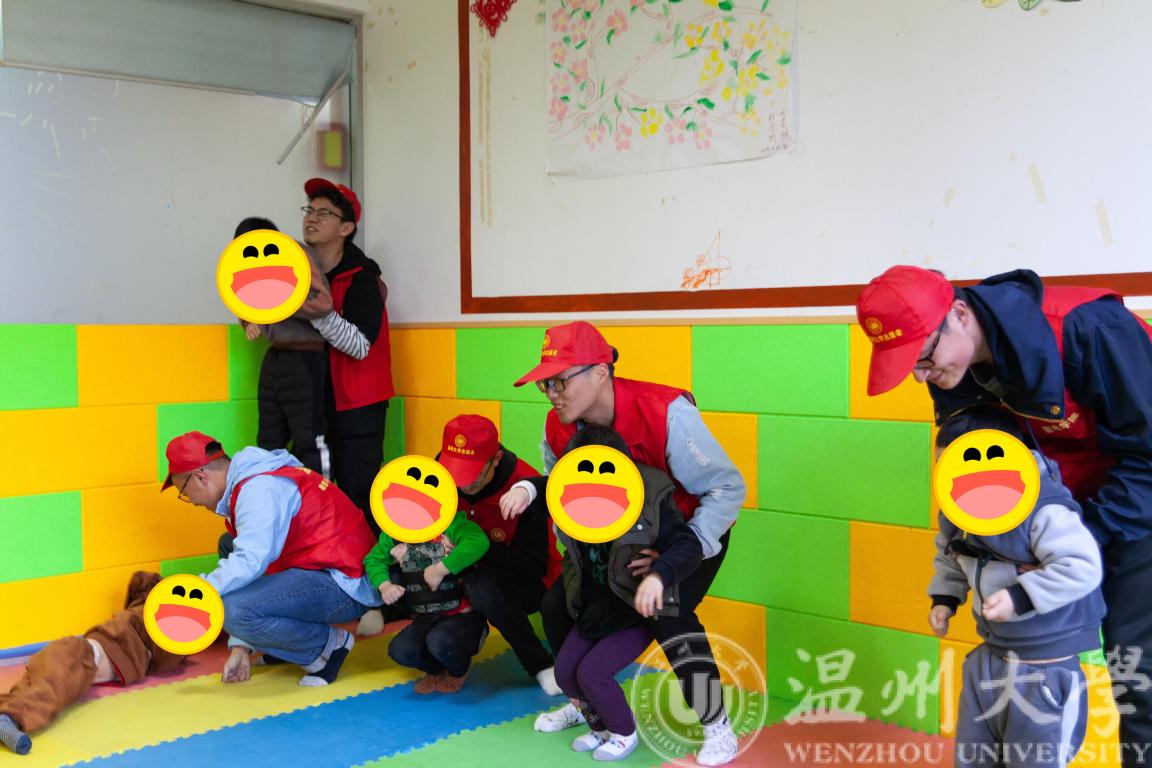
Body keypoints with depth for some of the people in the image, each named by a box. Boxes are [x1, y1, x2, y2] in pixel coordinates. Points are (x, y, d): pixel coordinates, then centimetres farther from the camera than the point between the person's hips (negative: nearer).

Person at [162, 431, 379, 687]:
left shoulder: (259, 489, -16)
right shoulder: (247, 484, 16)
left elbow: (250, 562, -27)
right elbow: (248, 558, 18)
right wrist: (241, 646, 15)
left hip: (345, 586, -11)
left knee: (235, 610, -26)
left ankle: (329, 644, -3)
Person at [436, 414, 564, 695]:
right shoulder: (443, 477, -11)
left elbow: (533, 566, -24)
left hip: (529, 584, -4)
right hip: (471, 575, 5)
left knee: (481, 584, -37)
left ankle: (541, 666, -20)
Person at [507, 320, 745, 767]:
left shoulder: (665, 413, -36)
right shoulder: (559, 428, -16)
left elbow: (728, 488, -29)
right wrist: (528, 490, -20)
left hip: (695, 528, -6)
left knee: (668, 613, -30)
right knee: (557, 604, 1)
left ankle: (717, 729, -8)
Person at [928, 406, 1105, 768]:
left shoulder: (1044, 511, -26)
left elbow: (1082, 567, -30)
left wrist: (1020, 597, -32)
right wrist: (944, 598, 6)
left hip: (1047, 666, -7)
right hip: (990, 656, 7)